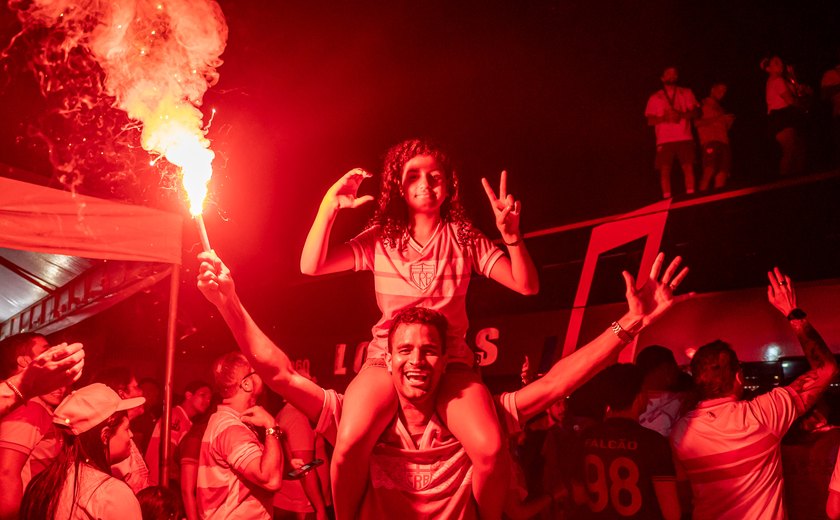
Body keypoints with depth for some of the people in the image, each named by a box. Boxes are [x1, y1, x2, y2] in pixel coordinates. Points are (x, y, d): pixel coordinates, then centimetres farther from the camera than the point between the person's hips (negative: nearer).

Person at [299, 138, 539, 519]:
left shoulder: (464, 238, 6)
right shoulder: (382, 239, 6)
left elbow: (527, 285, -2)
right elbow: (311, 266, -4)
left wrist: (511, 234, -18)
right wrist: (330, 206, -15)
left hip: (449, 359, 0)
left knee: (491, 450, -26)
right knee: (348, 446, -29)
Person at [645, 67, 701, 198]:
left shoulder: (686, 93, 15)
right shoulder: (655, 97, 12)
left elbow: (696, 112, 7)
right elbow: (650, 120, 6)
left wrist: (682, 115, -12)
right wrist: (665, 118, -13)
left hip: (685, 138, 1)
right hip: (665, 140, 0)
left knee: (688, 167, -8)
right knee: (665, 170, -7)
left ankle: (691, 196, -5)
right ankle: (667, 199, -6)